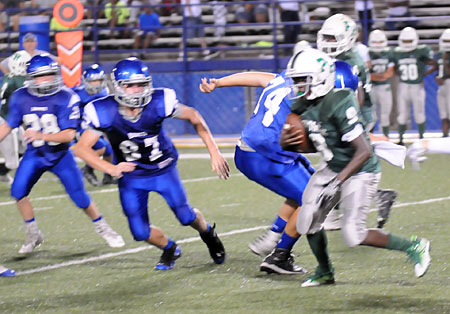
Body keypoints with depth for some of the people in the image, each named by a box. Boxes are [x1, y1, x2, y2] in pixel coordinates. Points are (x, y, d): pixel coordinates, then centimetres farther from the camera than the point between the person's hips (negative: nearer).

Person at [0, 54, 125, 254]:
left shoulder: (66, 98, -20)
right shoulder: (21, 98, -9)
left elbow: (69, 134, -25)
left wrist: (41, 136, -39)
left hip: (61, 155, -2)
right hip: (34, 154, 2)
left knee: (79, 196, -3)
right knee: (18, 191, -17)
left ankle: (103, 229, 23)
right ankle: (33, 235, 2)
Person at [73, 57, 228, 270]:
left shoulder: (158, 104, -25)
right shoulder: (105, 113, -25)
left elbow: (193, 117, -8)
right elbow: (81, 148, -20)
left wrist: (214, 152, -11)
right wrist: (110, 169, -33)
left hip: (163, 170, 0)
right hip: (131, 177, 0)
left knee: (186, 216, -1)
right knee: (140, 232, -5)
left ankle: (208, 233, 37)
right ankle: (169, 249, 30)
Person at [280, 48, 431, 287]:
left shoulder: (339, 106, -29)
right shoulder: (303, 106, -4)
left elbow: (364, 152, -30)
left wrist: (337, 182, -30)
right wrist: (285, 141, -13)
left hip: (360, 172, -8)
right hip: (332, 169, 8)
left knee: (354, 235, -14)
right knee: (308, 222, 1)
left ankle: (412, 247, 5)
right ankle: (324, 272, 24)